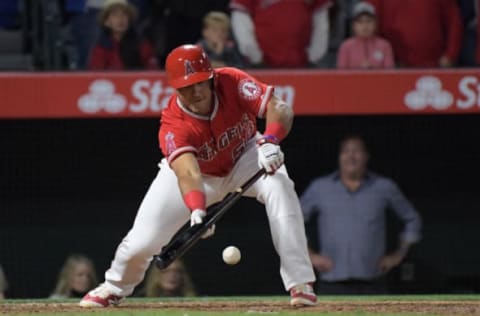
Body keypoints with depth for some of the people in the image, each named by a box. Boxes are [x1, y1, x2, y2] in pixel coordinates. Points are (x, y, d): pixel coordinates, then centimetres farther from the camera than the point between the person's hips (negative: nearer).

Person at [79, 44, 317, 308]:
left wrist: (269, 141, -57)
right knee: (144, 238, -10)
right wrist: (197, 211, -70)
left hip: (244, 158, 1)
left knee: (280, 187, -32)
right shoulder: (173, 127, -35)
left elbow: (280, 109, -36)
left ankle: (300, 284, -26)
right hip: (199, 172, -1)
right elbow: (187, 173, -50)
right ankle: (114, 287, 27)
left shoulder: (232, 82, -31)